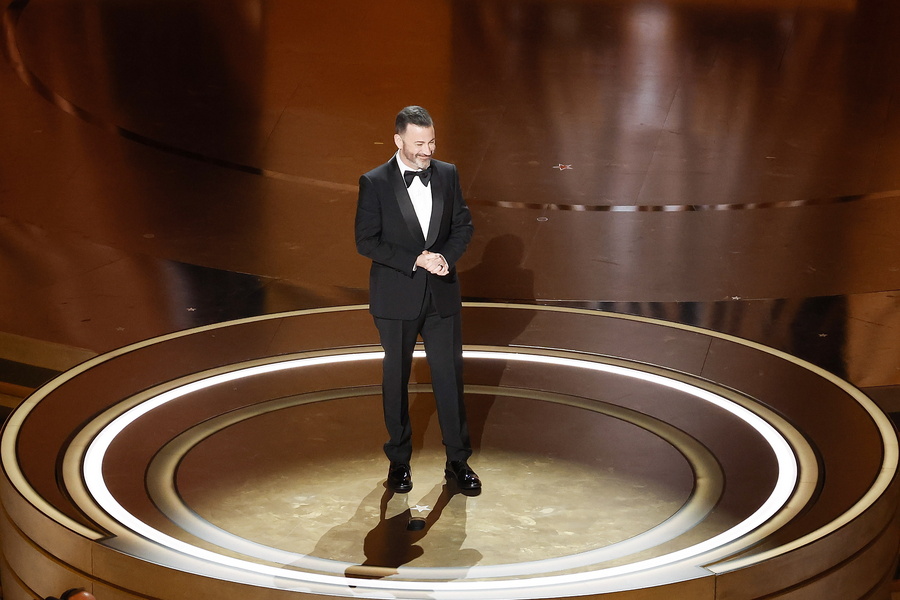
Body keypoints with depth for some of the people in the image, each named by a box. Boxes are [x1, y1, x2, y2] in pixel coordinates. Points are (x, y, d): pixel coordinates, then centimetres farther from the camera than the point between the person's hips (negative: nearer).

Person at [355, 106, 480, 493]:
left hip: (442, 295, 3)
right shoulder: (375, 183, -10)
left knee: (450, 375, 5)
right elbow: (366, 242, -11)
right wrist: (416, 260, -19)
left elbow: (463, 225, 8)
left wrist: (446, 256, -12)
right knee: (396, 378, 10)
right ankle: (399, 460, 24)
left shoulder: (447, 175, 1)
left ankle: (458, 461, 16)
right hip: (396, 298, -2)